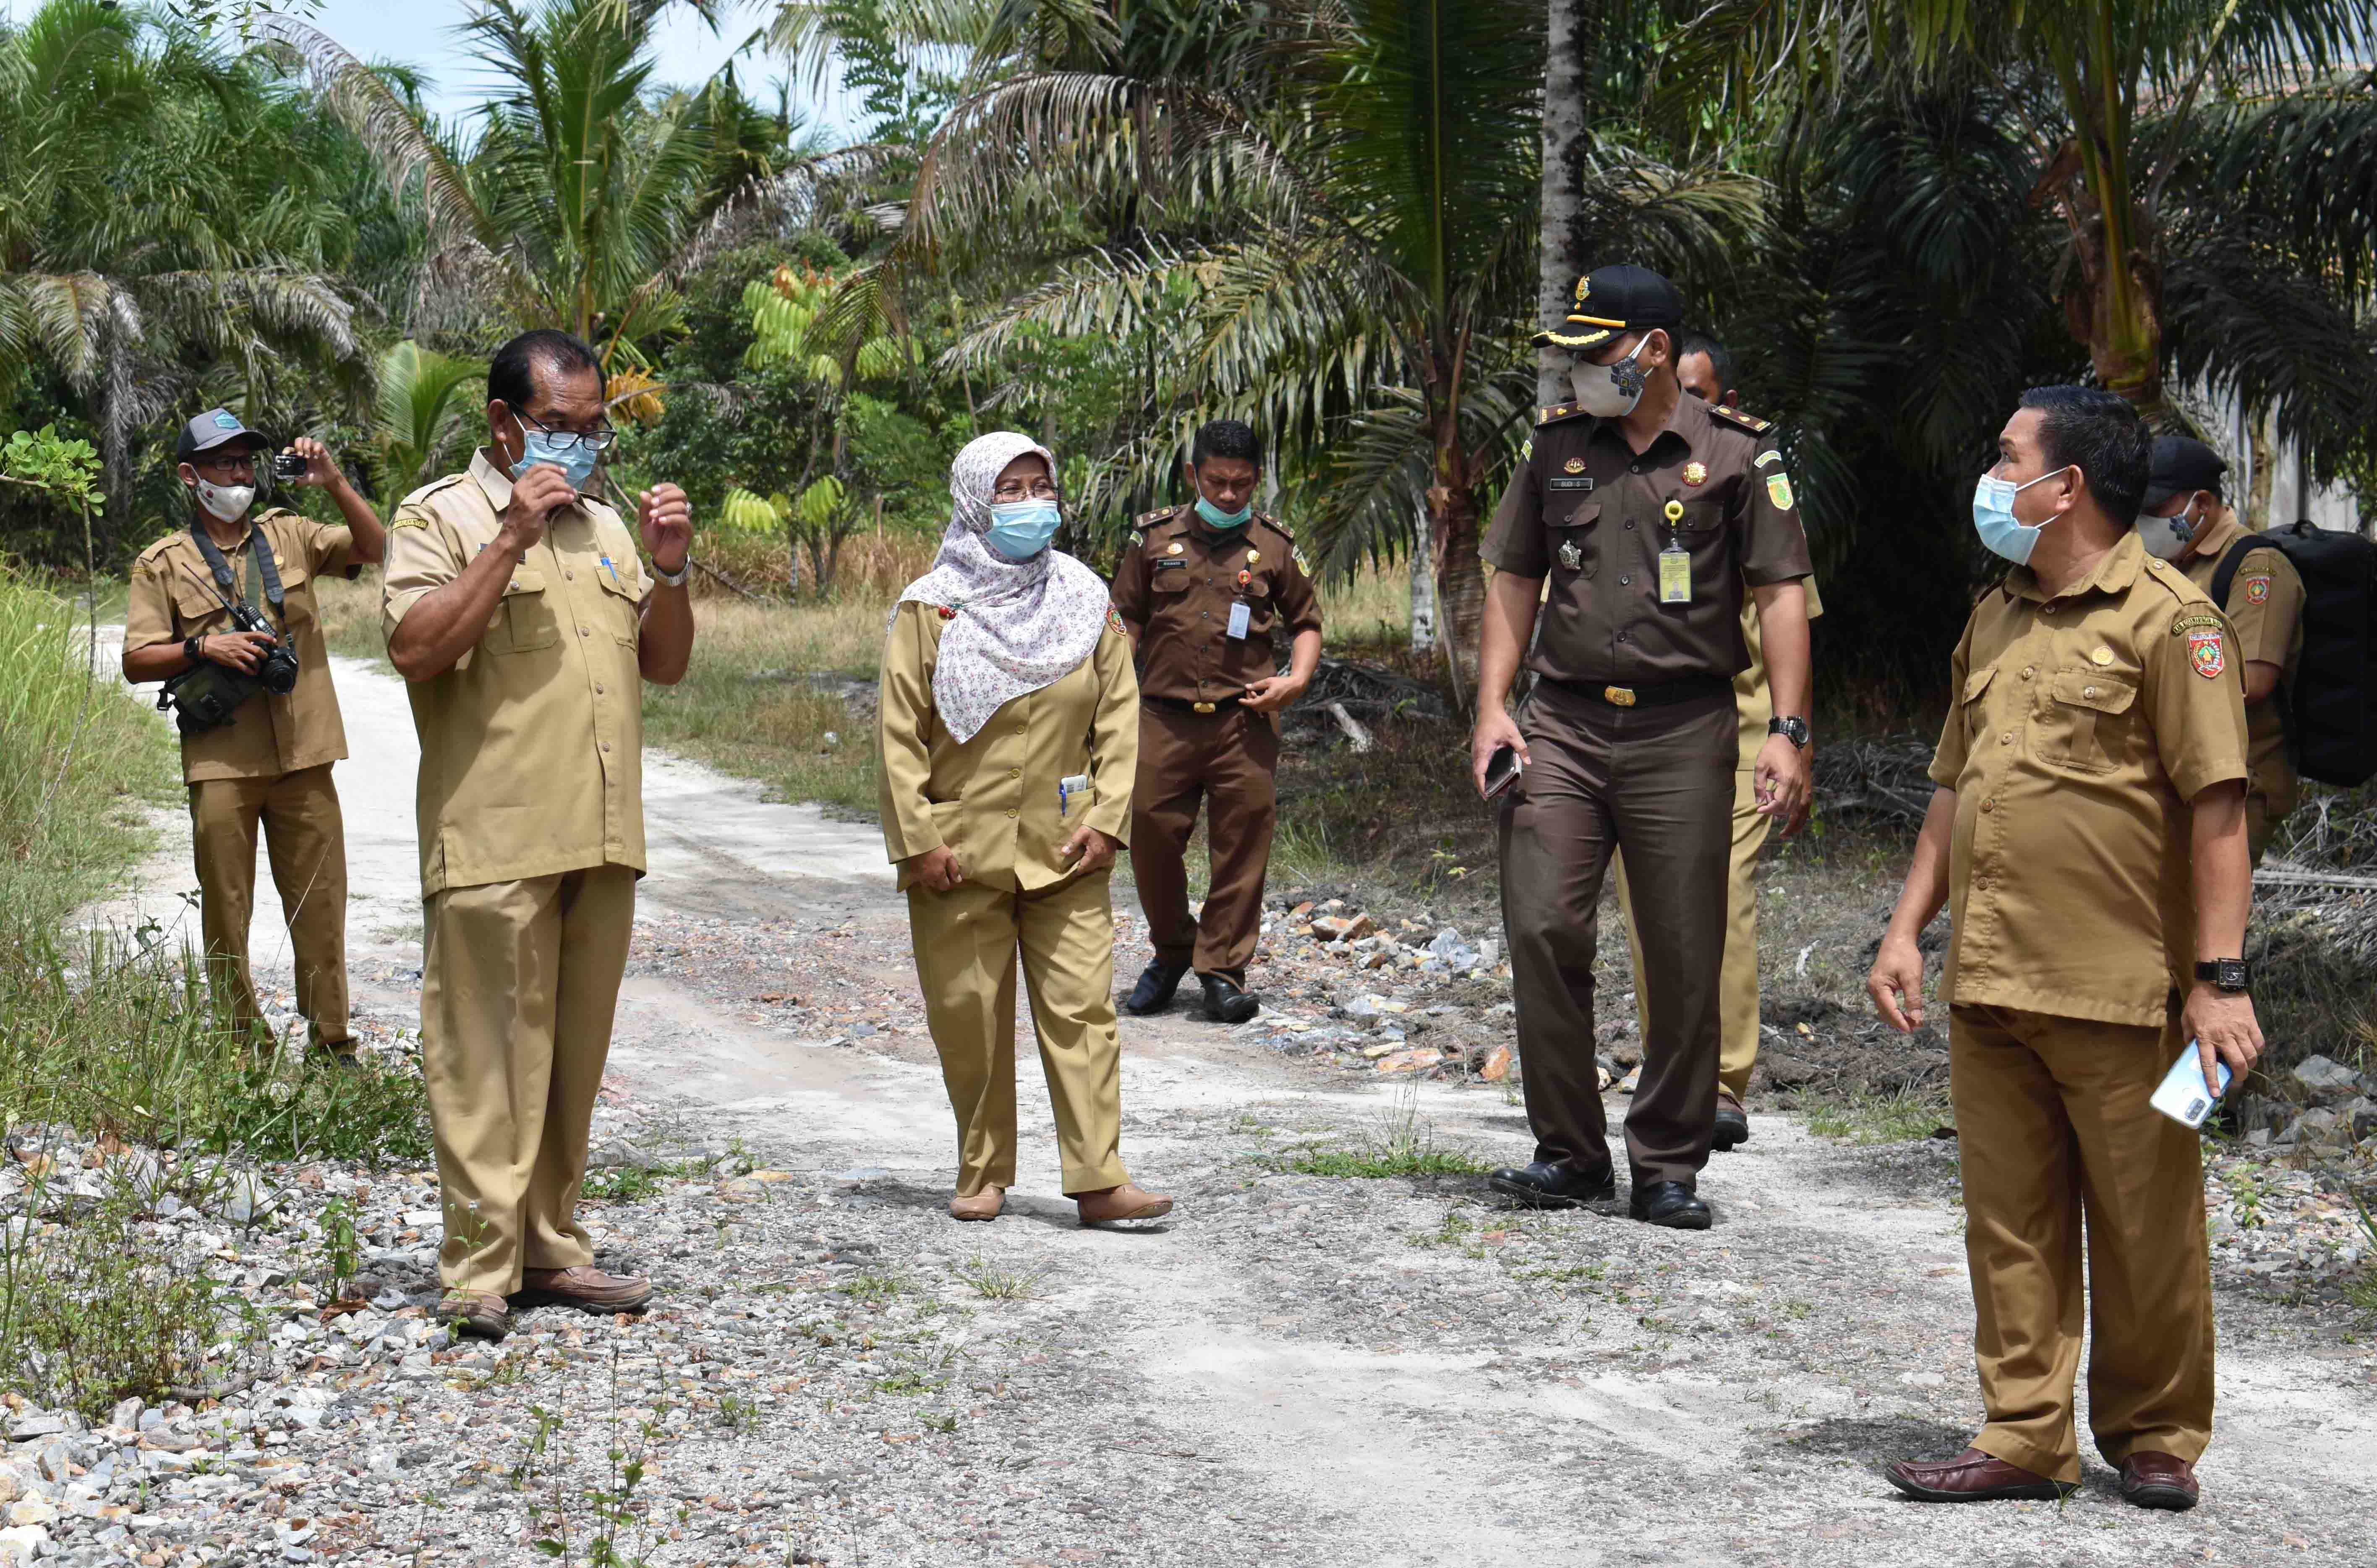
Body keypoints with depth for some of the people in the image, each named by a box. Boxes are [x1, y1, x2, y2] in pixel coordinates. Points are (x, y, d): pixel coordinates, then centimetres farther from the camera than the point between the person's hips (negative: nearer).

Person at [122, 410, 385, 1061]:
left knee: (320, 905, 3)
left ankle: (333, 1045, 10)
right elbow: (137, 660, 3)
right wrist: (203, 647, -13)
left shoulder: (290, 536, 12)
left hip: (303, 757, 2)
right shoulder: (163, 563, 6)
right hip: (220, 763, -1)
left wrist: (335, 485, -9)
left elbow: (373, 549, 3)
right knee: (226, 910, 3)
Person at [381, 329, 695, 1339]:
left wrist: (668, 571, 2)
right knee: (488, 1056, -6)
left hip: (601, 839, 7)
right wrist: (510, 542, -18)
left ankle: (551, 1251, 19)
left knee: (574, 1056, 11)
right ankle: (481, 1269, -3)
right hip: (494, 843, -6)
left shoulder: (605, 528, 20)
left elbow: (665, 665, 19)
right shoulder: (440, 516, 0)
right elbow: (415, 649, -14)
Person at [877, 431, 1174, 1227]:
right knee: (969, 1016, 3)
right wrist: (917, 838, -8)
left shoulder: (1085, 602, 8)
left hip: (1065, 852, 2)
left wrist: (1107, 820, -2)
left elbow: (1119, 718, 8)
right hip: (961, 854, -2)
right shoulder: (931, 609, -1)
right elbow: (899, 732, -2)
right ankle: (983, 1176, 16)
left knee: (1082, 1010, -4)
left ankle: (1098, 1180, -5)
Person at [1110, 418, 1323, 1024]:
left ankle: (1223, 969, 8)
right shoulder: (1155, 538, 10)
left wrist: (1296, 679, -1)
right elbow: (1125, 619, 15)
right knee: (1152, 837, 1)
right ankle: (1170, 953, 22)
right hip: (1164, 718, 1)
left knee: (1241, 845, -1)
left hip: (1244, 720, 0)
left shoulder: (1275, 546, 9)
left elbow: (1306, 623, 17)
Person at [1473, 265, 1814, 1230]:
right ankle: (1570, 1152, 7)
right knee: (1541, 929, -7)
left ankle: (1668, 1167, 13)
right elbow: (1515, 579, 15)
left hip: (1684, 732, -2)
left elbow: (1779, 595, 1)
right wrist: (1492, 705, 4)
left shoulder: (1737, 453, 1)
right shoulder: (1557, 445, 11)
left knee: (1686, 960, 0)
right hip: (1563, 724, 2)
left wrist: (1788, 732, -8)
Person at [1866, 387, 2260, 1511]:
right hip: (1987, 988, 7)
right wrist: (1907, 928, 15)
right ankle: (2026, 1438, 15)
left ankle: (2153, 1438, 18)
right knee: (2009, 1221, 8)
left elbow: (2216, 805, -11)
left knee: (2144, 1228, 4)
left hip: (2120, 992, -7)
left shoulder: (2167, 617, -7)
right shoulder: (1994, 620, 17)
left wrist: (2221, 977, -15)